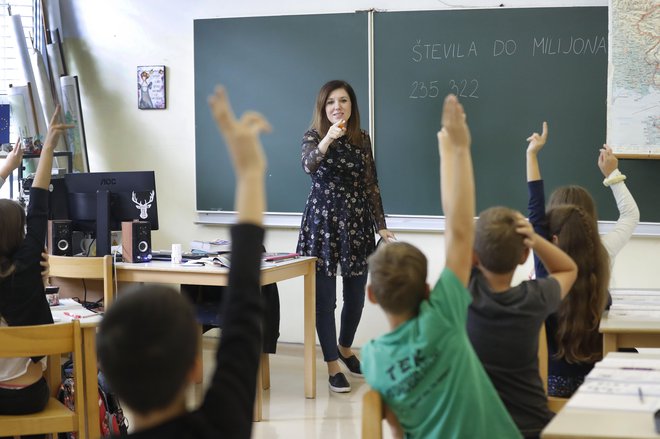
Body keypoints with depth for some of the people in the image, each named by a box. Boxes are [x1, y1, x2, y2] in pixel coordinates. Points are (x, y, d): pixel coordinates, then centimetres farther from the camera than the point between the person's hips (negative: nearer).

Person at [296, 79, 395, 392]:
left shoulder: (362, 139, 6)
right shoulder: (313, 137, -5)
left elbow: (371, 185, 9)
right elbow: (308, 164, -27)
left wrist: (380, 225, 6)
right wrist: (328, 139, -44)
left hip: (356, 223, 4)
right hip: (323, 222, -4)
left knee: (356, 294, 12)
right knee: (325, 295, -1)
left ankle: (345, 347, 38)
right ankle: (332, 365, 11)